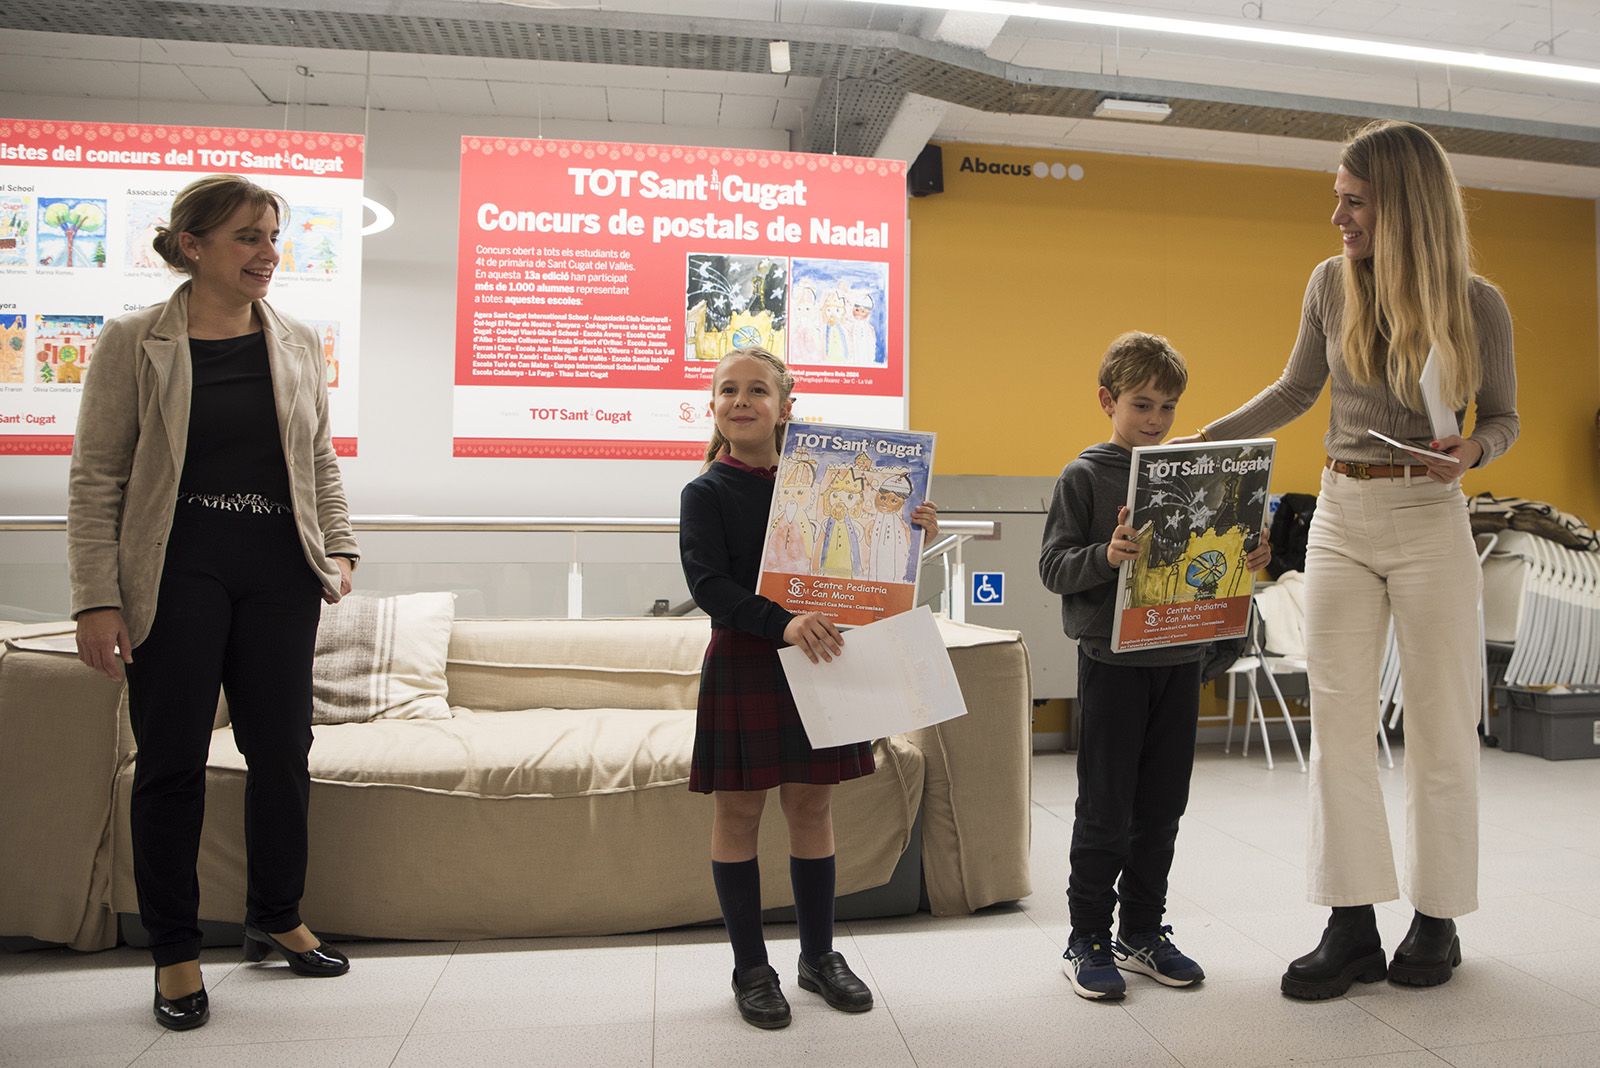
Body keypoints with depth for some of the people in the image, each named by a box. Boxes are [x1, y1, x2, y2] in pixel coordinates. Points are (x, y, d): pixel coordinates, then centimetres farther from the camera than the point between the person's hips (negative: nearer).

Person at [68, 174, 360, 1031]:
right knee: (172, 761, 5)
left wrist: (338, 547, 2)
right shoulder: (134, 343, -1)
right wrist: (97, 600, -8)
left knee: (283, 749, 9)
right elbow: (96, 477, -3)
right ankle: (174, 951, 22)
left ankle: (275, 920, 29)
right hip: (177, 573, -3)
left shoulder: (297, 343, 8)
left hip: (279, 573, 3)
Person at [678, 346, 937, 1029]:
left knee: (812, 809, 12)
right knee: (739, 813, 6)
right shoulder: (707, 493, -4)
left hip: (813, 662, 3)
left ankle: (819, 955, 29)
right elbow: (709, 585, -16)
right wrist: (782, 622, -29)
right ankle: (750, 967, 23)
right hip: (740, 663, -3)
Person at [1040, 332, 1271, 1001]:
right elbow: (1053, 566, -11)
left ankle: (1142, 932, 28)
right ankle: (1087, 940, 18)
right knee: (1106, 809, 3)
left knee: (1162, 806, 13)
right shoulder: (1084, 477, -5)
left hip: (1180, 660, 5)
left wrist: (1247, 561, -4)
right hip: (1112, 662, -5)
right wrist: (1106, 556, -28)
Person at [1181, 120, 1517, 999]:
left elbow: (1503, 417, 5)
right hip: (1339, 515, 3)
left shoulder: (1477, 304, -5)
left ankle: (1438, 918, 22)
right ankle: (1352, 925, 10)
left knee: (1439, 721, 5)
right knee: (1336, 720, 1)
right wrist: (1202, 441, 7)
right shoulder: (1332, 283, 3)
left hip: (1429, 521, -2)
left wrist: (1469, 452, -17)